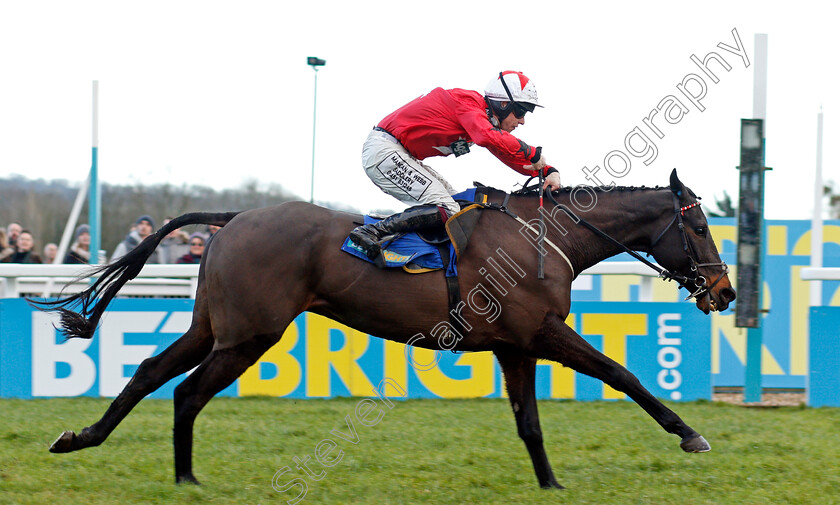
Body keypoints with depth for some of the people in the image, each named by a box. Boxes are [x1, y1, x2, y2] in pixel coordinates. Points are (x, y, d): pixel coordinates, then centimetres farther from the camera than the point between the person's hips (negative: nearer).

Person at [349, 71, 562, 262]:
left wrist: (548, 171, 6)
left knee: (456, 203, 11)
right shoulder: (468, 103, -15)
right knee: (446, 210, -19)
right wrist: (533, 153, -25)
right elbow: (489, 138, -35)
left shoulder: (480, 114, 16)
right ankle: (371, 231, -25)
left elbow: (508, 155, 21)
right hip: (384, 151, -11)